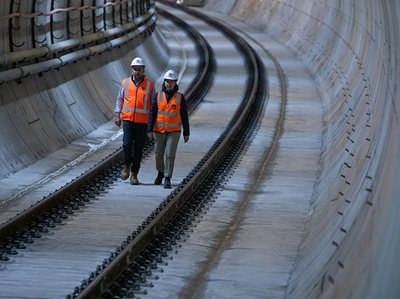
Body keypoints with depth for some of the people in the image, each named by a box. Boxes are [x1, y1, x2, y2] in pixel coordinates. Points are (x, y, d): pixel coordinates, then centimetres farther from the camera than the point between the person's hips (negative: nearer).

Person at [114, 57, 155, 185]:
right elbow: (119, 100, 11)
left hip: (142, 121, 0)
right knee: (127, 144, -12)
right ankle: (127, 166, 14)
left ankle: (134, 174, 10)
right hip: (127, 119, 0)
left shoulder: (150, 85, 2)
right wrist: (117, 115, 4)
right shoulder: (125, 83, 5)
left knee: (138, 148, 2)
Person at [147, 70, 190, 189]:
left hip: (174, 131, -2)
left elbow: (184, 116, 0)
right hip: (159, 130, 2)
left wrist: (186, 133, 0)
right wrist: (149, 130, -11)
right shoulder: (157, 96, -2)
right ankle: (161, 172, 38)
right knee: (159, 154, 12)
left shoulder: (180, 97, -4)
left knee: (170, 154, -11)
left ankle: (167, 179, -5)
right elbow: (152, 114, -4)